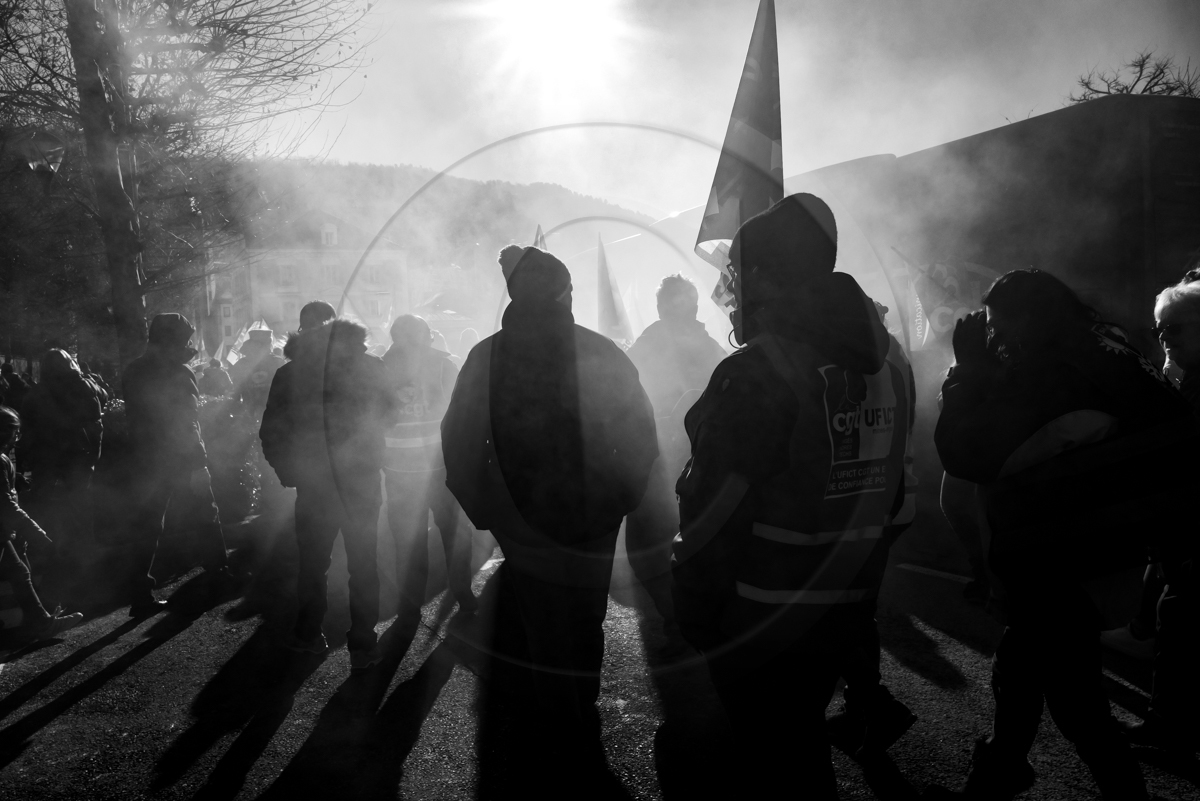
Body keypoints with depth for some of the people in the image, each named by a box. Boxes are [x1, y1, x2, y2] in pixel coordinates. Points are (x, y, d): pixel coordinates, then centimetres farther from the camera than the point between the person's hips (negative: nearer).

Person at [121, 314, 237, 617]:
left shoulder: (133, 372, 9)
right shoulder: (177, 373, -13)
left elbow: (137, 420, 14)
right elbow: (185, 425, -17)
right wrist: (199, 463, -16)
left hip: (146, 463, 7)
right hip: (178, 461, -6)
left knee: (146, 527, 9)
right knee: (205, 518, 9)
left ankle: (141, 595, 9)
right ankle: (219, 577, 17)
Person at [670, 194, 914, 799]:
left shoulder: (757, 373, -20)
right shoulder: (885, 369, 5)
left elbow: (715, 515, -20)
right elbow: (889, 499, 11)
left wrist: (696, 620, -9)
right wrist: (859, 588, 20)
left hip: (763, 627, -7)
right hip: (846, 617, 8)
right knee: (803, 737, 25)